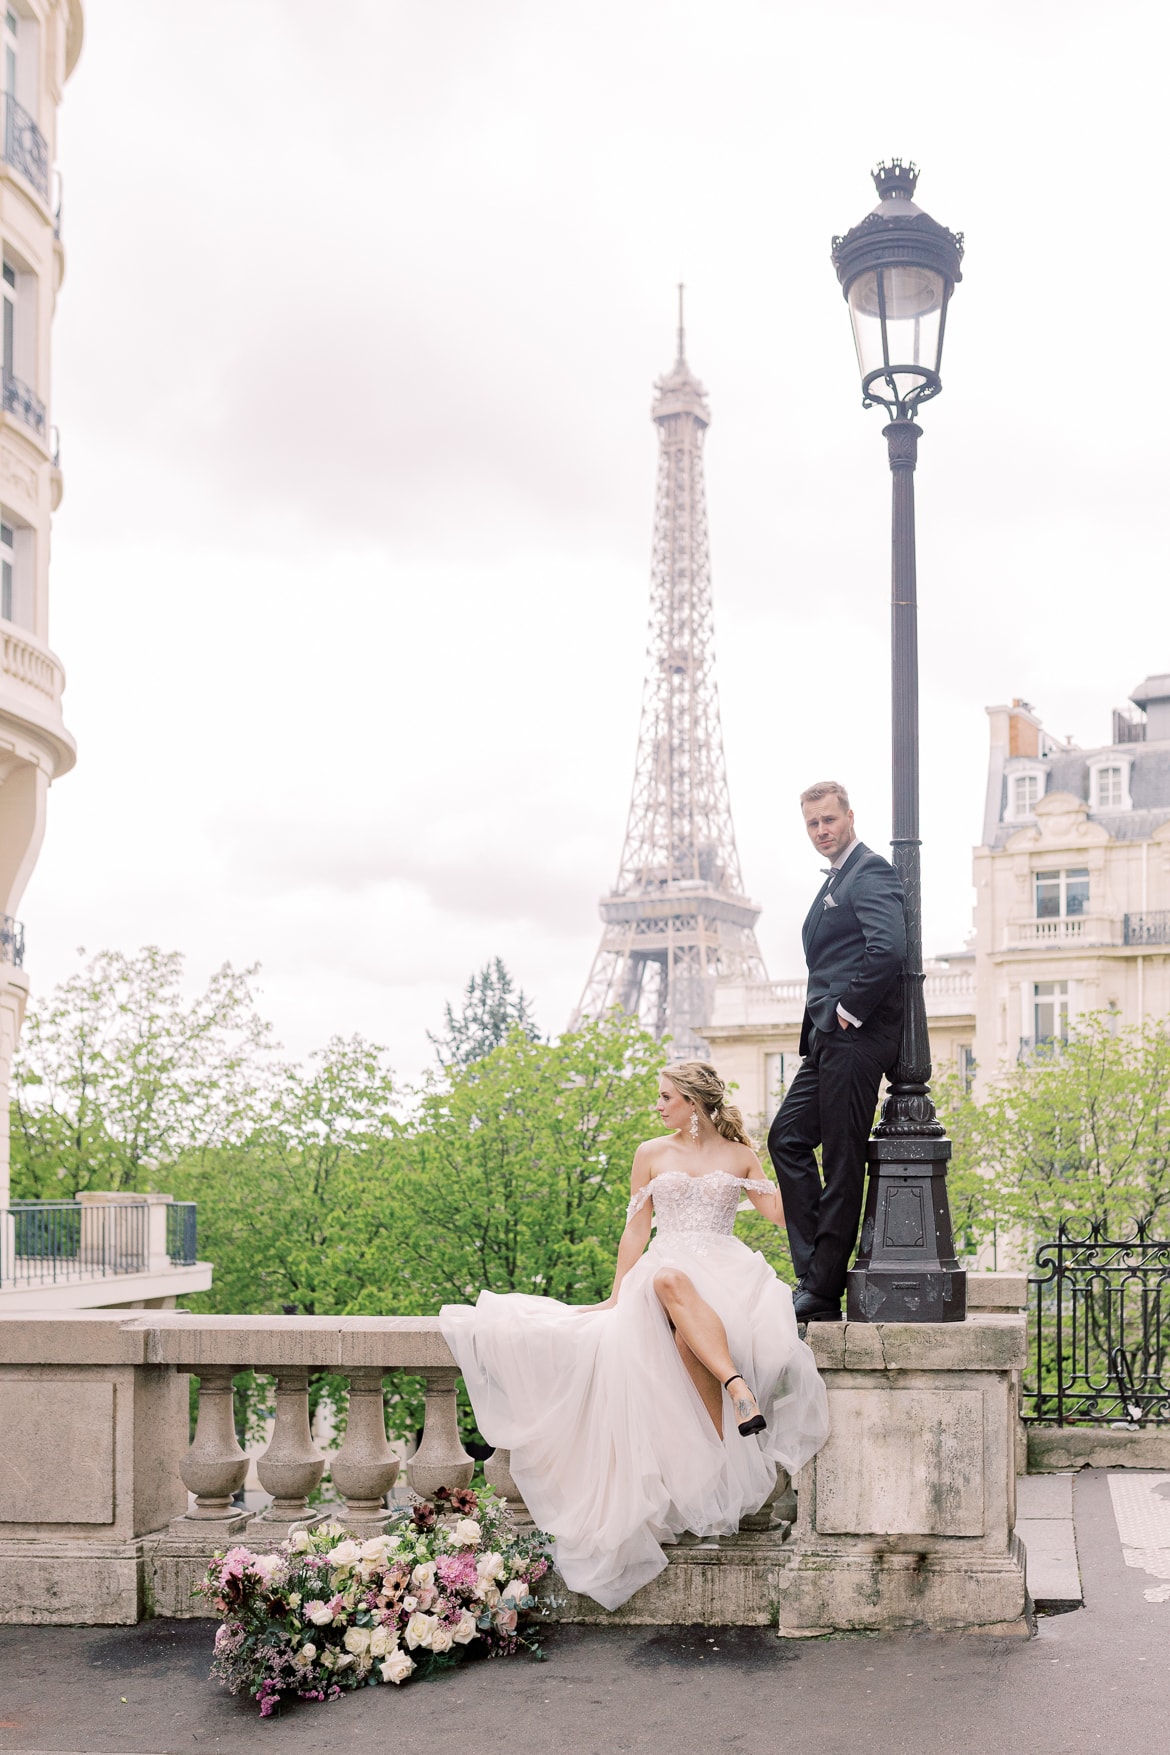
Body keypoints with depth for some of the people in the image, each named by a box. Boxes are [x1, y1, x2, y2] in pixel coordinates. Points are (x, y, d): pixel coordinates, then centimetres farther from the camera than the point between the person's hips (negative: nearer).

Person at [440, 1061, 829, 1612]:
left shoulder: (740, 1157, 15)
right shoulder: (651, 1154, 17)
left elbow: (781, 1212, 6)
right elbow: (635, 1230, 14)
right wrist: (616, 1296, 7)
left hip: (725, 1271, -1)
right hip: (663, 1272, 1)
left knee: (687, 1329, -38)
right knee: (670, 1284, -40)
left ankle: (723, 1473, -41)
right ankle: (737, 1385, -51)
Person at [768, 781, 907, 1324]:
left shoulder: (871, 872, -9)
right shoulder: (835, 881, 23)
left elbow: (888, 948, -24)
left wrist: (850, 1010, -17)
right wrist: (824, 1020, 13)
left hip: (855, 1037, -10)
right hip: (827, 1039, 11)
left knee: (842, 1161, -5)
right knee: (788, 1137, 9)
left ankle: (823, 1292, 0)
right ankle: (815, 1273, 10)